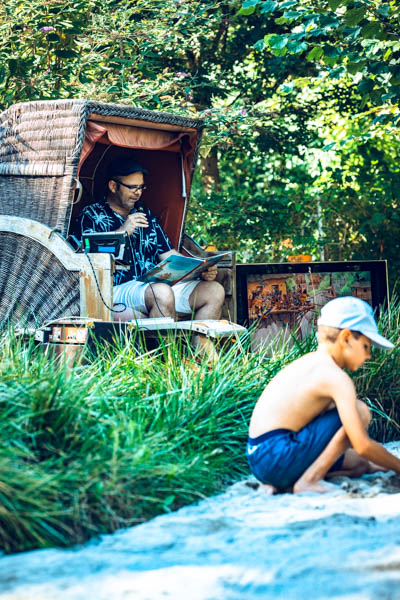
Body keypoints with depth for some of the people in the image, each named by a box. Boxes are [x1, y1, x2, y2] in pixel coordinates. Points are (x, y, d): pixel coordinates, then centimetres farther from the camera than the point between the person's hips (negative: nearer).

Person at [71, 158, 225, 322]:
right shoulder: (91, 215, 8)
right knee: (162, 293, -37)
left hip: (157, 283, 7)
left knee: (214, 291, -13)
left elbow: (169, 254, 23)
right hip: (119, 289, -7)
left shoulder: (145, 213, 25)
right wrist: (121, 232, -10)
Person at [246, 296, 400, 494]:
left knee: (360, 464, 22)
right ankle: (308, 480, -10)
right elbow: (363, 446, -15)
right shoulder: (336, 378, -12)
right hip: (277, 458, -10)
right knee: (360, 413, -9)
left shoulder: (309, 362, 16)